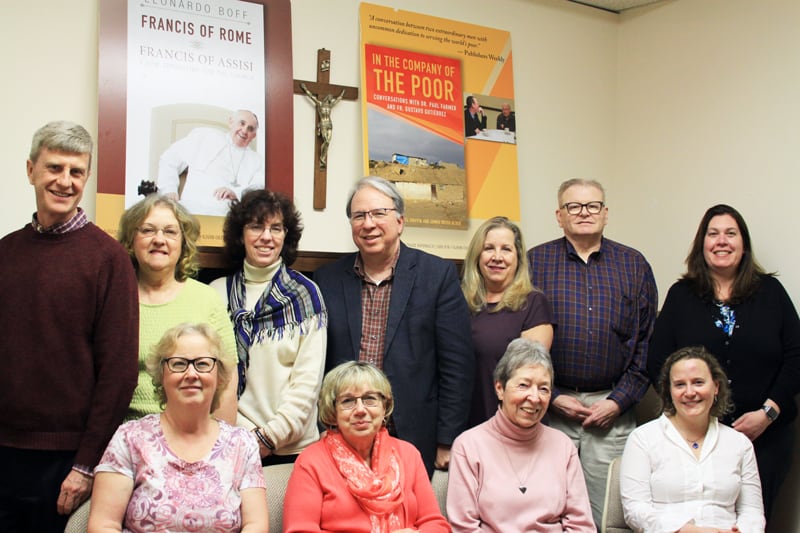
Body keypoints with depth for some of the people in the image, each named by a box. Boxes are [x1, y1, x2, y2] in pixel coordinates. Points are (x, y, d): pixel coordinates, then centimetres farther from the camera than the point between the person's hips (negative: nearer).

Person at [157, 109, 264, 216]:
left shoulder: (257, 160, 23)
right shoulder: (204, 136, 18)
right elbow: (170, 160, 16)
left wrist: (235, 193, -15)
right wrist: (169, 190, -2)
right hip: (191, 211, 0)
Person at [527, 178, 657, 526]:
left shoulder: (634, 265, 8)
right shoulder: (535, 262, 2)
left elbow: (648, 339, 6)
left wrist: (619, 401, -2)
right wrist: (551, 397, -6)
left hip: (613, 409, 1)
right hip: (551, 407, -1)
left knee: (608, 513, 7)